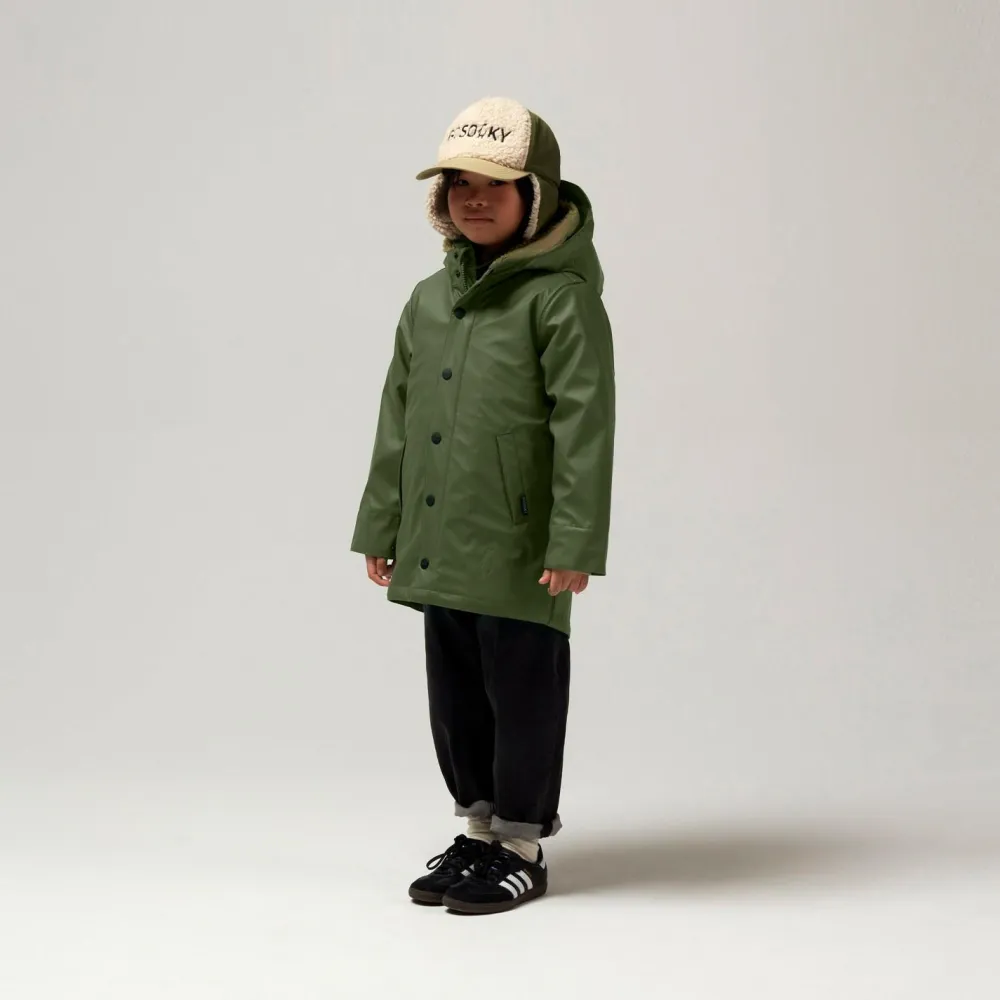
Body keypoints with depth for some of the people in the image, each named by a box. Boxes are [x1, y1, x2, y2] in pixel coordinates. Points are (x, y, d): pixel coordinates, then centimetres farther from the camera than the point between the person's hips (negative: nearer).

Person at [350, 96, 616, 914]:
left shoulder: (563, 297, -10)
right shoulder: (430, 299, 11)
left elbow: (583, 425, -15)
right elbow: (399, 420, 16)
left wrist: (576, 543, -19)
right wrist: (382, 526, 15)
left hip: (520, 552, -7)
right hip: (439, 547, 7)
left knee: (522, 694, 4)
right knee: (455, 693, 16)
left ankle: (521, 847, 18)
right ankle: (480, 829, 31)